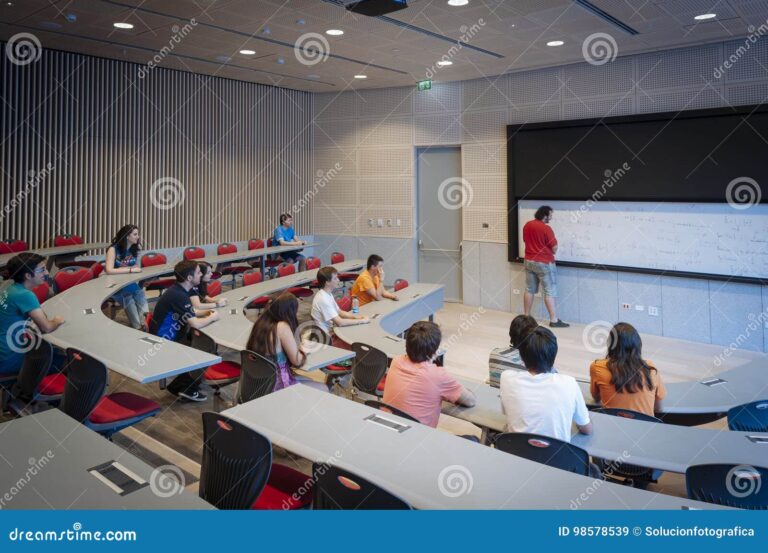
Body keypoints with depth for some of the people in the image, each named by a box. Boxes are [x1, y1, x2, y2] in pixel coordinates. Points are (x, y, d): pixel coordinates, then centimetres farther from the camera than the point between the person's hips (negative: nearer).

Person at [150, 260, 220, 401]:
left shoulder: (178, 290, 4)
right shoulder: (178, 296, -26)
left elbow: (190, 314, 19)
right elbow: (196, 324, -27)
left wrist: (206, 312, 2)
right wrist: (212, 317, -9)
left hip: (171, 338, 9)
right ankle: (188, 389, 7)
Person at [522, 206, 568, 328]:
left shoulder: (527, 225, 3)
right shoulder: (546, 228, -17)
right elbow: (555, 248, -13)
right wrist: (552, 252, 9)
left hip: (529, 261, 7)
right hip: (544, 263, -7)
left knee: (529, 290, 13)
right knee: (550, 292, -3)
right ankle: (554, 320, -3)